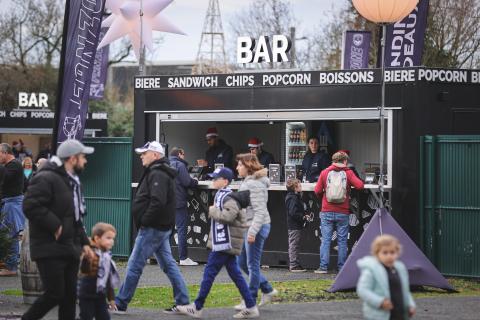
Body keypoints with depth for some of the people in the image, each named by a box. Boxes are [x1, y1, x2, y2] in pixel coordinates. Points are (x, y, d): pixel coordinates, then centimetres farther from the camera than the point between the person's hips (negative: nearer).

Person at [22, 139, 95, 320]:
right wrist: (55, 226, -21)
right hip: (50, 249, -9)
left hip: (69, 249, 9)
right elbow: (31, 206, -24)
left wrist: (84, 243, 16)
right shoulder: (46, 179, -14)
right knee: (55, 294, -11)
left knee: (70, 295, 8)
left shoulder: (73, 182, 19)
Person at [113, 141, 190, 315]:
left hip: (152, 229, -11)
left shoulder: (158, 175, -16)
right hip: (162, 228, 11)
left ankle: (120, 304, 0)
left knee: (134, 266, -4)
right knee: (168, 264, 11)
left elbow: (157, 202, -28)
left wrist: (144, 221, -20)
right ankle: (183, 302, 11)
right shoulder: (159, 173, 17)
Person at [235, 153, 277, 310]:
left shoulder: (255, 184, -17)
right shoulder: (247, 182, 14)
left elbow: (260, 211, -22)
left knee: (252, 265, -3)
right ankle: (267, 290, 22)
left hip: (256, 227, -11)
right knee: (242, 262, 15)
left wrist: (252, 232, -26)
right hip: (249, 227, 11)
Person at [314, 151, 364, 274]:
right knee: (342, 240, 6)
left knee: (325, 240, 3)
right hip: (343, 213, -1)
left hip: (327, 212, 1)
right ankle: (342, 267, 7)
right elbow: (359, 185, -11)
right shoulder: (348, 173, -2)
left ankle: (323, 267, 0)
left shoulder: (325, 173, 2)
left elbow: (317, 191, 1)